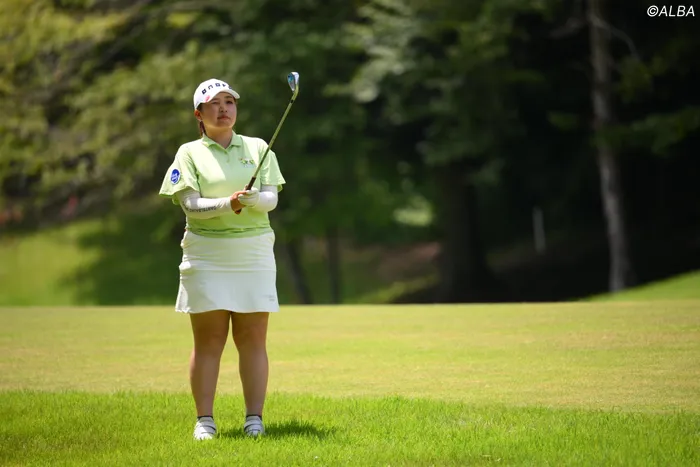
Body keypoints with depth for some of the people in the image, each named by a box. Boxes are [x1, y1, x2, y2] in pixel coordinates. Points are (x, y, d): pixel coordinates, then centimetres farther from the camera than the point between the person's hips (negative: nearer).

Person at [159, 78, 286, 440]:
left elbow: (271, 198, 2)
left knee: (253, 339, 0)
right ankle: (204, 420, 2)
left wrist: (254, 198, -21)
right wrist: (228, 204, -23)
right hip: (206, 252, -2)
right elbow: (191, 205, -7)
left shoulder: (258, 148, 11)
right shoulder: (189, 153, 5)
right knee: (208, 340, -2)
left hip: (254, 251, 2)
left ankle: (254, 418, 3)